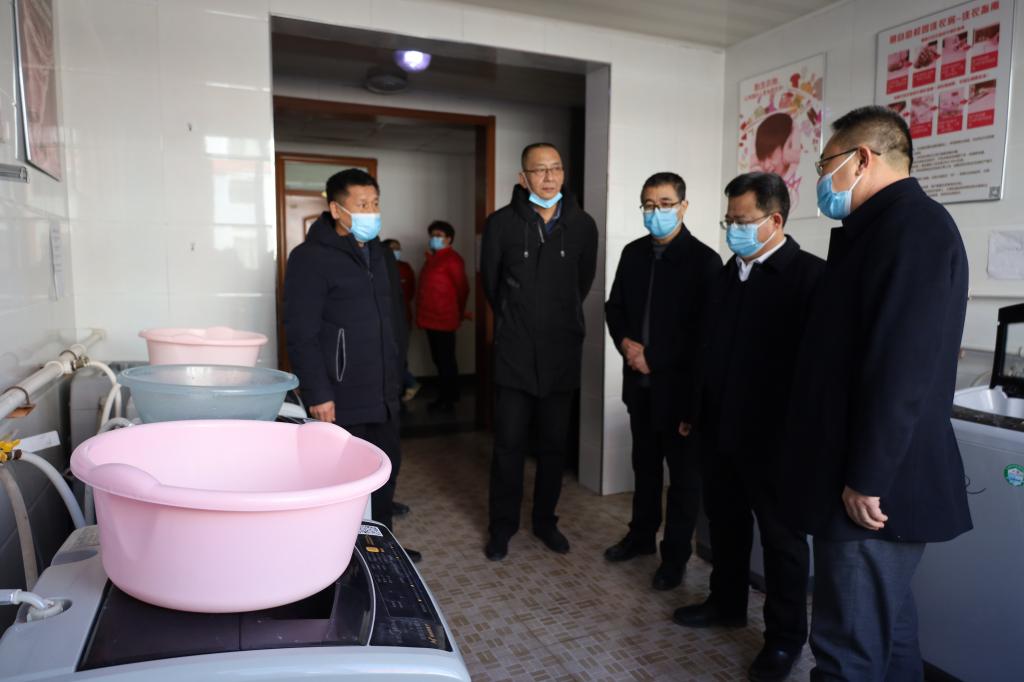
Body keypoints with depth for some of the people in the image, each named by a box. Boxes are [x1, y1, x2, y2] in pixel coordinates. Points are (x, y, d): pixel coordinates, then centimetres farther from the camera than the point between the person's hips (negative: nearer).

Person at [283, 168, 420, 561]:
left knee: (387, 468, 14)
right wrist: (317, 393, -17)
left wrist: (398, 374, 18)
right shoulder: (311, 258, -9)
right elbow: (301, 334, -14)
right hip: (340, 399, -7)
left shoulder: (382, 256, 14)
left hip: (383, 396, 7)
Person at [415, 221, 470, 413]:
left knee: (445, 360, -4)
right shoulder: (432, 258, 18)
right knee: (439, 359, 15)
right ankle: (449, 396, 25)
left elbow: (462, 288, -9)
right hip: (431, 318, 9)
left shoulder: (452, 259, -10)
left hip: (443, 319, -9)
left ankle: (447, 400, 2)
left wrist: (458, 312, 2)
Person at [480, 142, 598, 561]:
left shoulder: (582, 225, 2)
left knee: (554, 444, 12)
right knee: (509, 444, 4)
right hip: (514, 353, -2)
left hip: (561, 353, 2)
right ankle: (503, 526, 22)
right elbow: (490, 281, 8)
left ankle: (545, 519, 30)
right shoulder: (502, 223, -4)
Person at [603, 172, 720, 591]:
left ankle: (676, 555, 19)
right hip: (639, 380, 6)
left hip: (679, 383, -5)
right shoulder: (633, 253, 8)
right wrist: (626, 342, -6)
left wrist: (654, 358, -15)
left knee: (683, 471, 6)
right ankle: (641, 534, 34)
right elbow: (615, 306, 13)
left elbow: (705, 331, -13)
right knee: (645, 462, 18)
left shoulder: (704, 260, -10)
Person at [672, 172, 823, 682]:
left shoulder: (809, 275, -13)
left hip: (773, 435, -6)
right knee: (725, 522, 20)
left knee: (781, 535, 10)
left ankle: (785, 637, 27)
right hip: (719, 429, 7)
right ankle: (727, 602, 40)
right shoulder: (727, 273, 9)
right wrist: (697, 411, 12)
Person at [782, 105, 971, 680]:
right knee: (884, 627, 22)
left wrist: (865, 478, -21)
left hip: (878, 485, -10)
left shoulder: (912, 224, -16)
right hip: (880, 477, 10)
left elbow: (902, 368, -25)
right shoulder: (891, 225, 16)